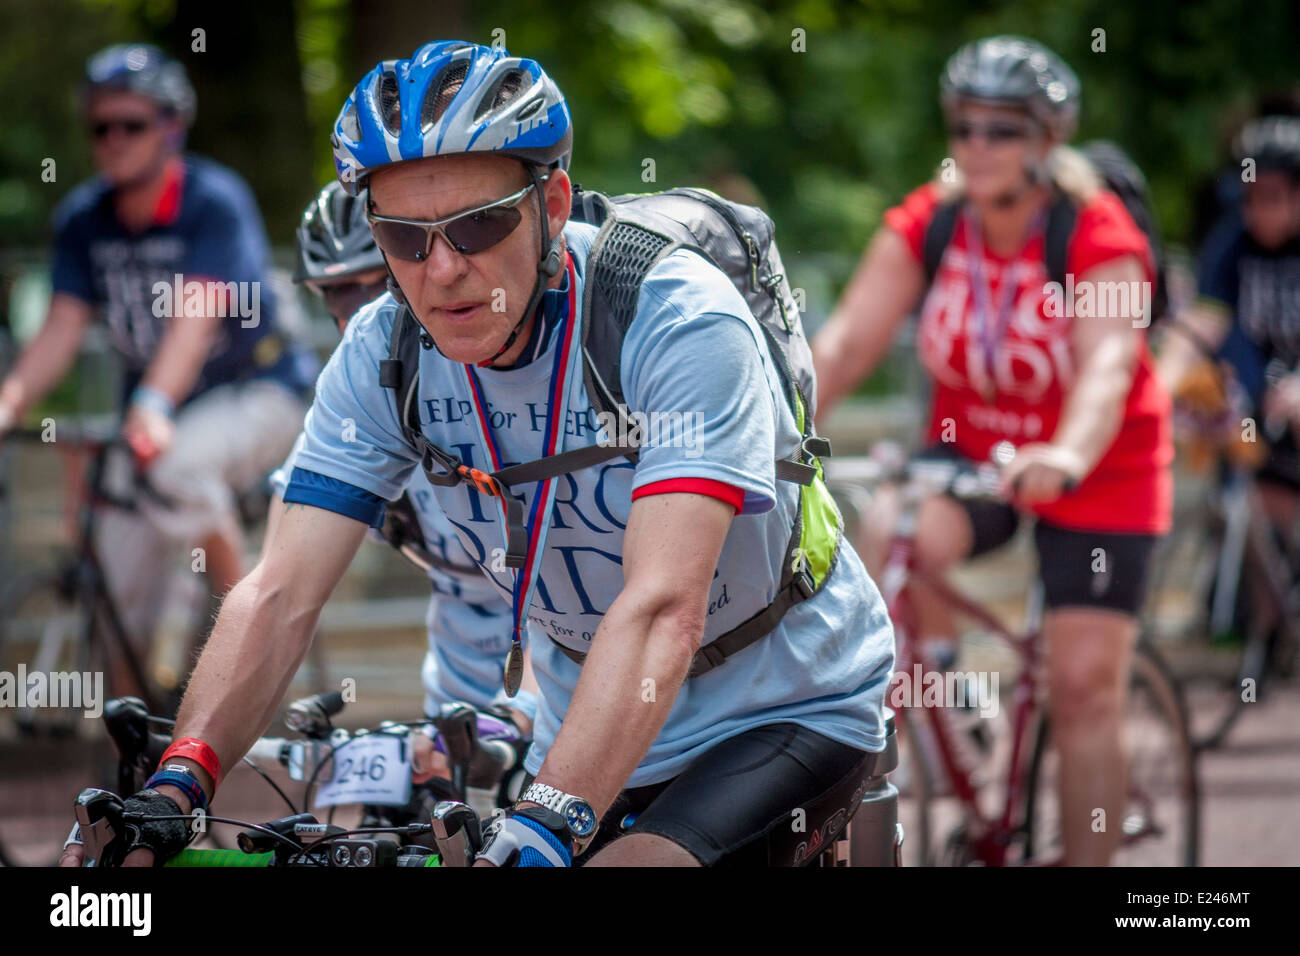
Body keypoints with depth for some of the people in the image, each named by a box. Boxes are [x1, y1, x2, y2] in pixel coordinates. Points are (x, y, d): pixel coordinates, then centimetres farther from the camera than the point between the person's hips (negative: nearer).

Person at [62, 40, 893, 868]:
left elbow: (662, 609, -37)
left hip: (791, 710, -5)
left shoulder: (677, 321, -26)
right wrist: (174, 788, -33)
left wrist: (544, 830, -49)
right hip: (590, 728, 5)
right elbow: (280, 595, -16)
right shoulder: (382, 355, -11)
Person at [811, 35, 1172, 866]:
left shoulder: (1100, 237, -21)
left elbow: (1106, 365, -36)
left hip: (1099, 474, -3)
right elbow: (848, 339, -19)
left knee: (1085, 690, -7)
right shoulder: (924, 226, -11)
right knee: (891, 539, -31)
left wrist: (1065, 460, -56)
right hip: (970, 451, 3)